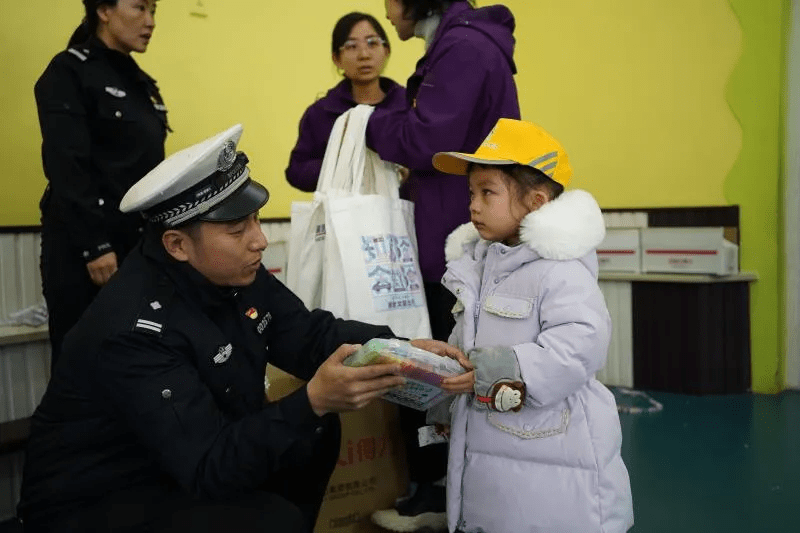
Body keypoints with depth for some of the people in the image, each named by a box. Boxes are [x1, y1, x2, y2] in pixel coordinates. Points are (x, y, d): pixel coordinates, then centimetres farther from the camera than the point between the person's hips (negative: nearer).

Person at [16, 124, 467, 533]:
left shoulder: (234, 273, -6)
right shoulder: (133, 329, -31)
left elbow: (310, 334, -2)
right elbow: (208, 466, -32)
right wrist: (313, 402, -42)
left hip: (194, 455, 8)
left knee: (318, 433, 1)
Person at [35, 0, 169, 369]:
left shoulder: (141, 82, 16)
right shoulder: (69, 72, -6)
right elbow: (68, 169, -15)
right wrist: (93, 246, -19)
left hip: (141, 240, 7)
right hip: (84, 244, -7)